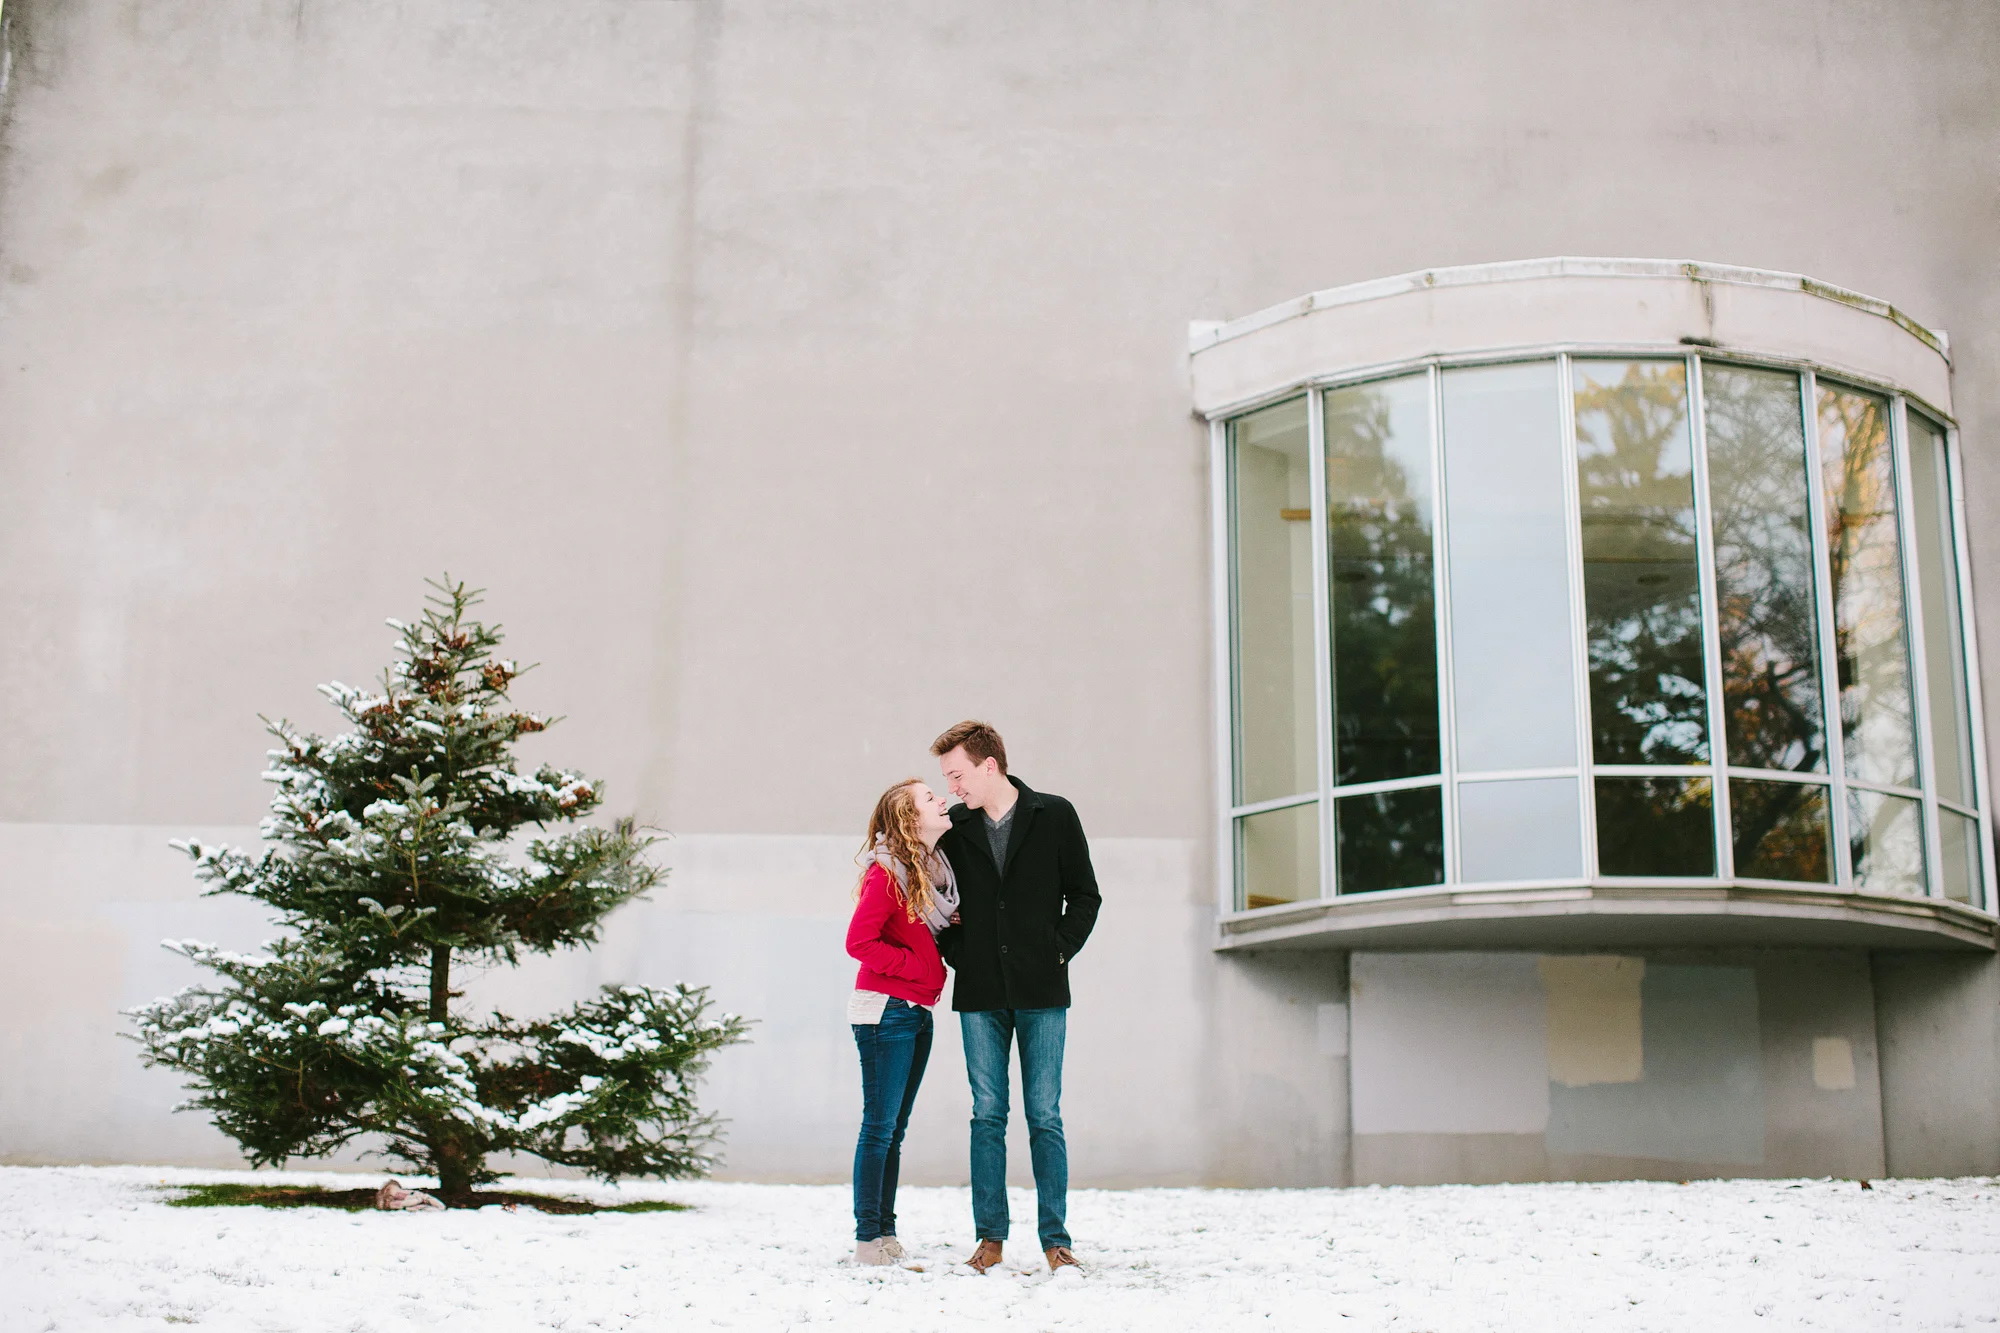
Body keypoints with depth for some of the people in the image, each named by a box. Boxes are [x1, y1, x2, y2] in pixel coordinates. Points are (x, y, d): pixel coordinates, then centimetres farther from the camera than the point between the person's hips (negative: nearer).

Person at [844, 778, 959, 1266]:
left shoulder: (935, 869, 11)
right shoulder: (889, 873, -13)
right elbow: (859, 942, -18)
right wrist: (916, 966, -14)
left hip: (917, 1014, 8)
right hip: (885, 1011, -8)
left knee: (894, 1129, 11)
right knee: (880, 1126, -4)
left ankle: (886, 1232, 15)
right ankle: (868, 1236, 1)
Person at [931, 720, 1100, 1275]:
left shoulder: (1055, 816, 1)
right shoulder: (953, 828, 6)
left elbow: (1084, 896, 6)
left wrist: (1060, 951, -4)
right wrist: (956, 954, 4)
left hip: (1041, 992, -2)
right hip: (980, 996, 2)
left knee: (1044, 1116, 0)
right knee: (987, 1115, 4)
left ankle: (1055, 1239, 7)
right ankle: (990, 1236, 11)